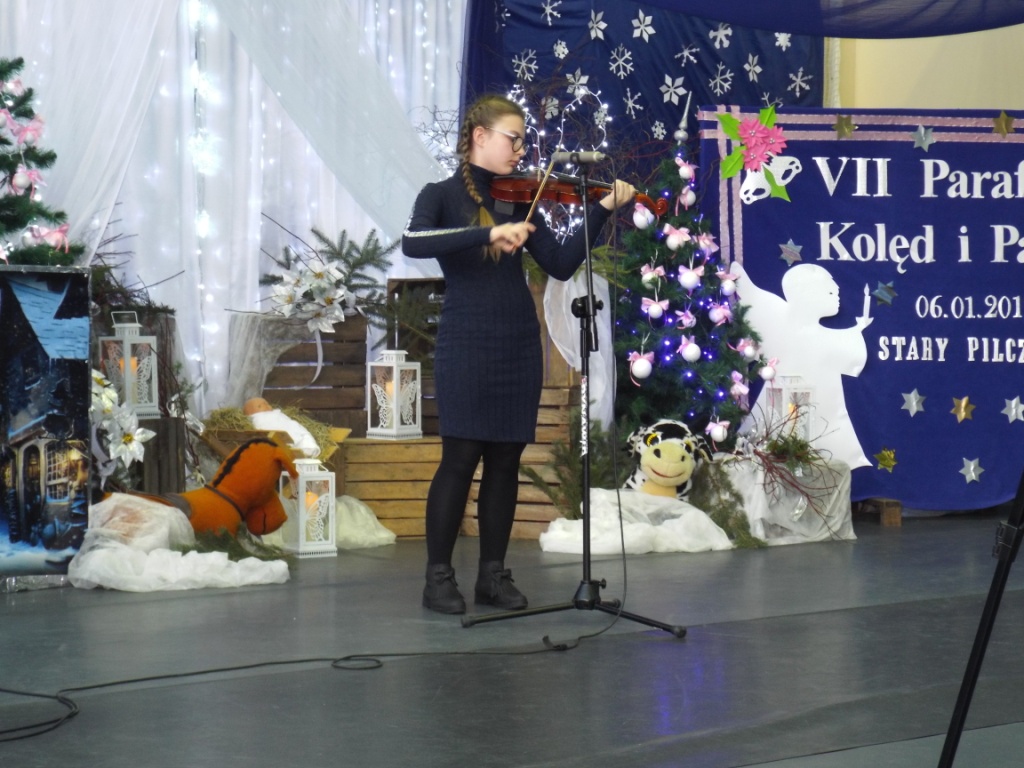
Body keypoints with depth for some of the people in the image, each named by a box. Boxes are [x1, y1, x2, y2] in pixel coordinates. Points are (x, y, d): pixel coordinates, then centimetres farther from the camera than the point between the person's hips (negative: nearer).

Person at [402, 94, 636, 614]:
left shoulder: (518, 201, 11)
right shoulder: (441, 195, -1)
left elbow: (561, 265, 4)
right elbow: (413, 244, -23)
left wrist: (602, 210, -5)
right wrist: (490, 232, -31)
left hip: (519, 346, 5)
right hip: (466, 346, -5)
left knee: (505, 462, 6)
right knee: (460, 458, -6)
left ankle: (493, 575, 14)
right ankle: (438, 577, 3)